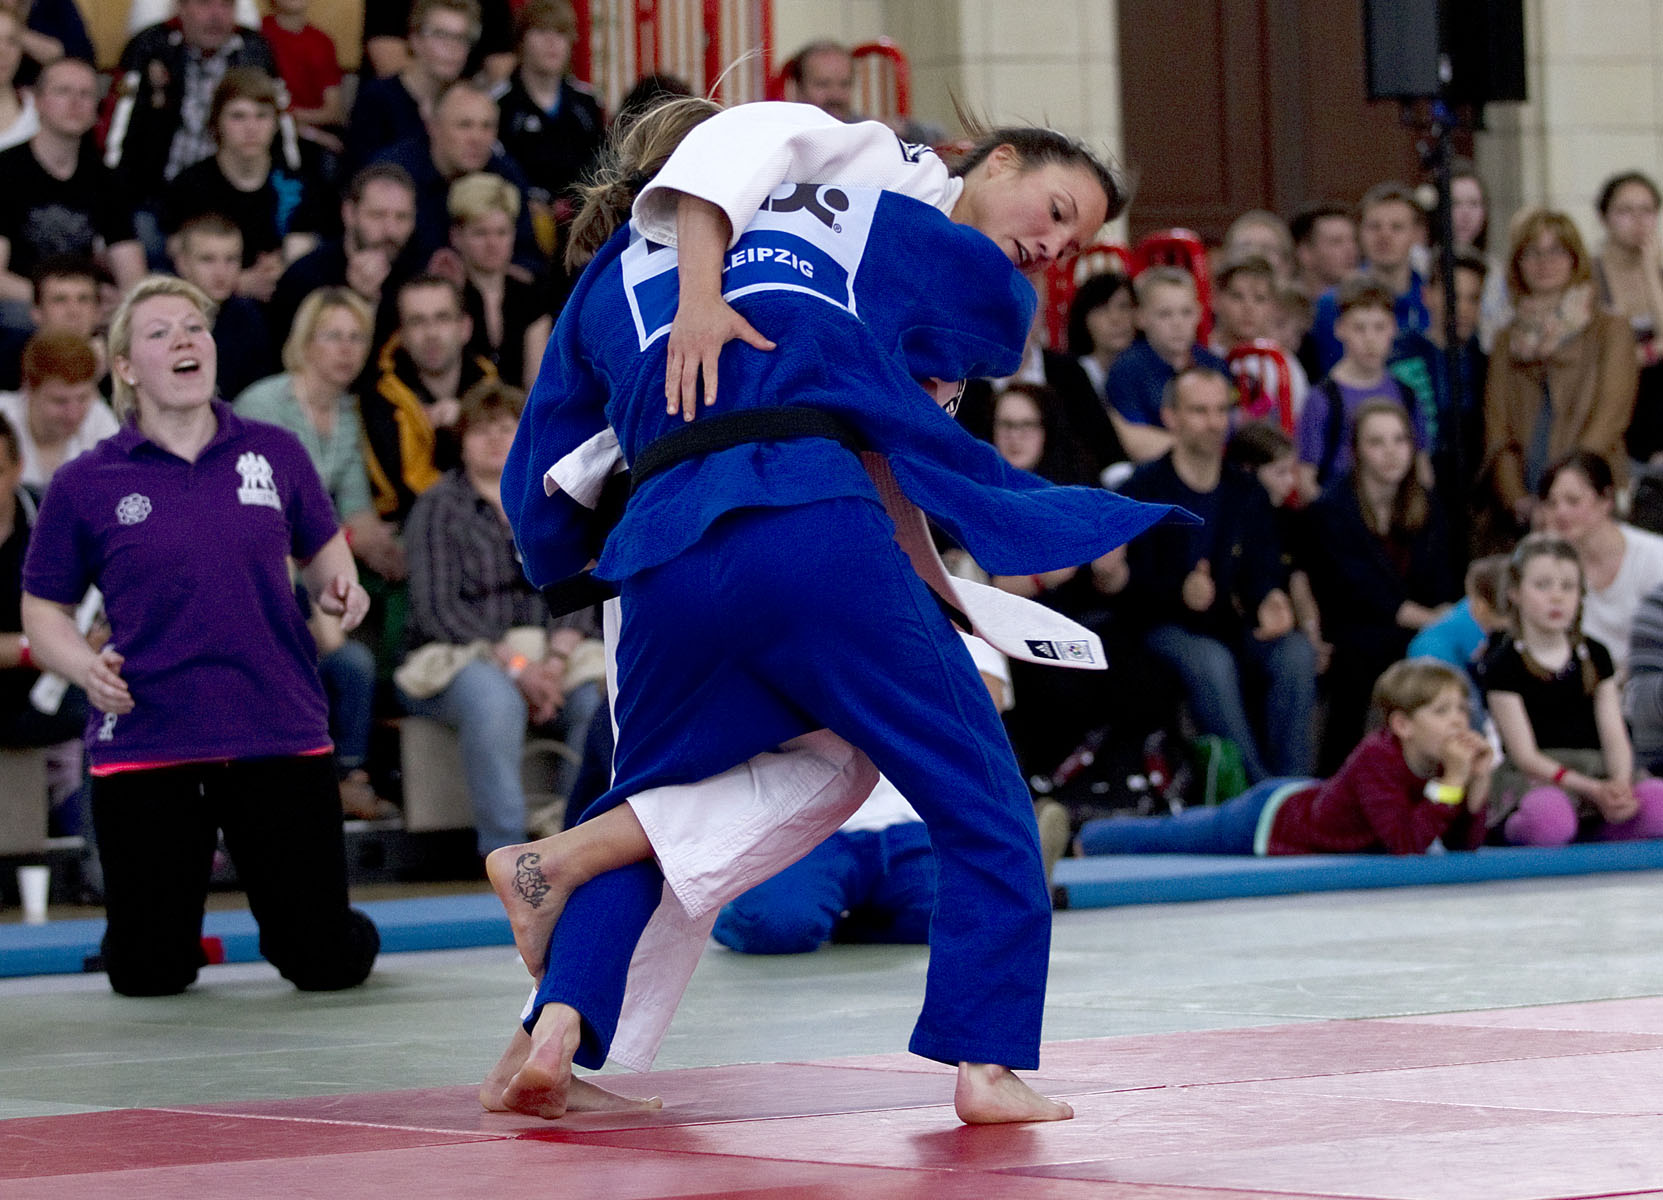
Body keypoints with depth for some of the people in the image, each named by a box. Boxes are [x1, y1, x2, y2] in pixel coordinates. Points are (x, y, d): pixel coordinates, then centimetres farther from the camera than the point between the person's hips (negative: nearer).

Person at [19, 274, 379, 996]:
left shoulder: (275, 453, 4)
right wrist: (86, 668, -14)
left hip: (279, 735, 1)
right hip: (145, 742, -1)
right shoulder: (86, 484, -1)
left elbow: (323, 554, 16)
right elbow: (42, 611, 6)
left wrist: (338, 590, -7)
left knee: (330, 963, 0)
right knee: (148, 977, 3)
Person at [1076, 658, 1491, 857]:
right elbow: (1407, 843, -43)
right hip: (1268, 818, -8)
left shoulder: (1442, 759, -13)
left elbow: (1465, 843, -9)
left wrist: (1478, 782, -24)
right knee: (1158, 838, 11)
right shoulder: (1376, 759, -37)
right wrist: (1452, 781, -44)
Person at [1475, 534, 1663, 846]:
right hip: (1533, 777, -4)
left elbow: (1614, 736, 8)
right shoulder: (1504, 665, -1)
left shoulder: (1594, 657, 16)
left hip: (1596, 770, 4)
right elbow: (1525, 755, -8)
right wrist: (1595, 790, -21)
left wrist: (1620, 783, -16)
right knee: (1549, 815, -42)